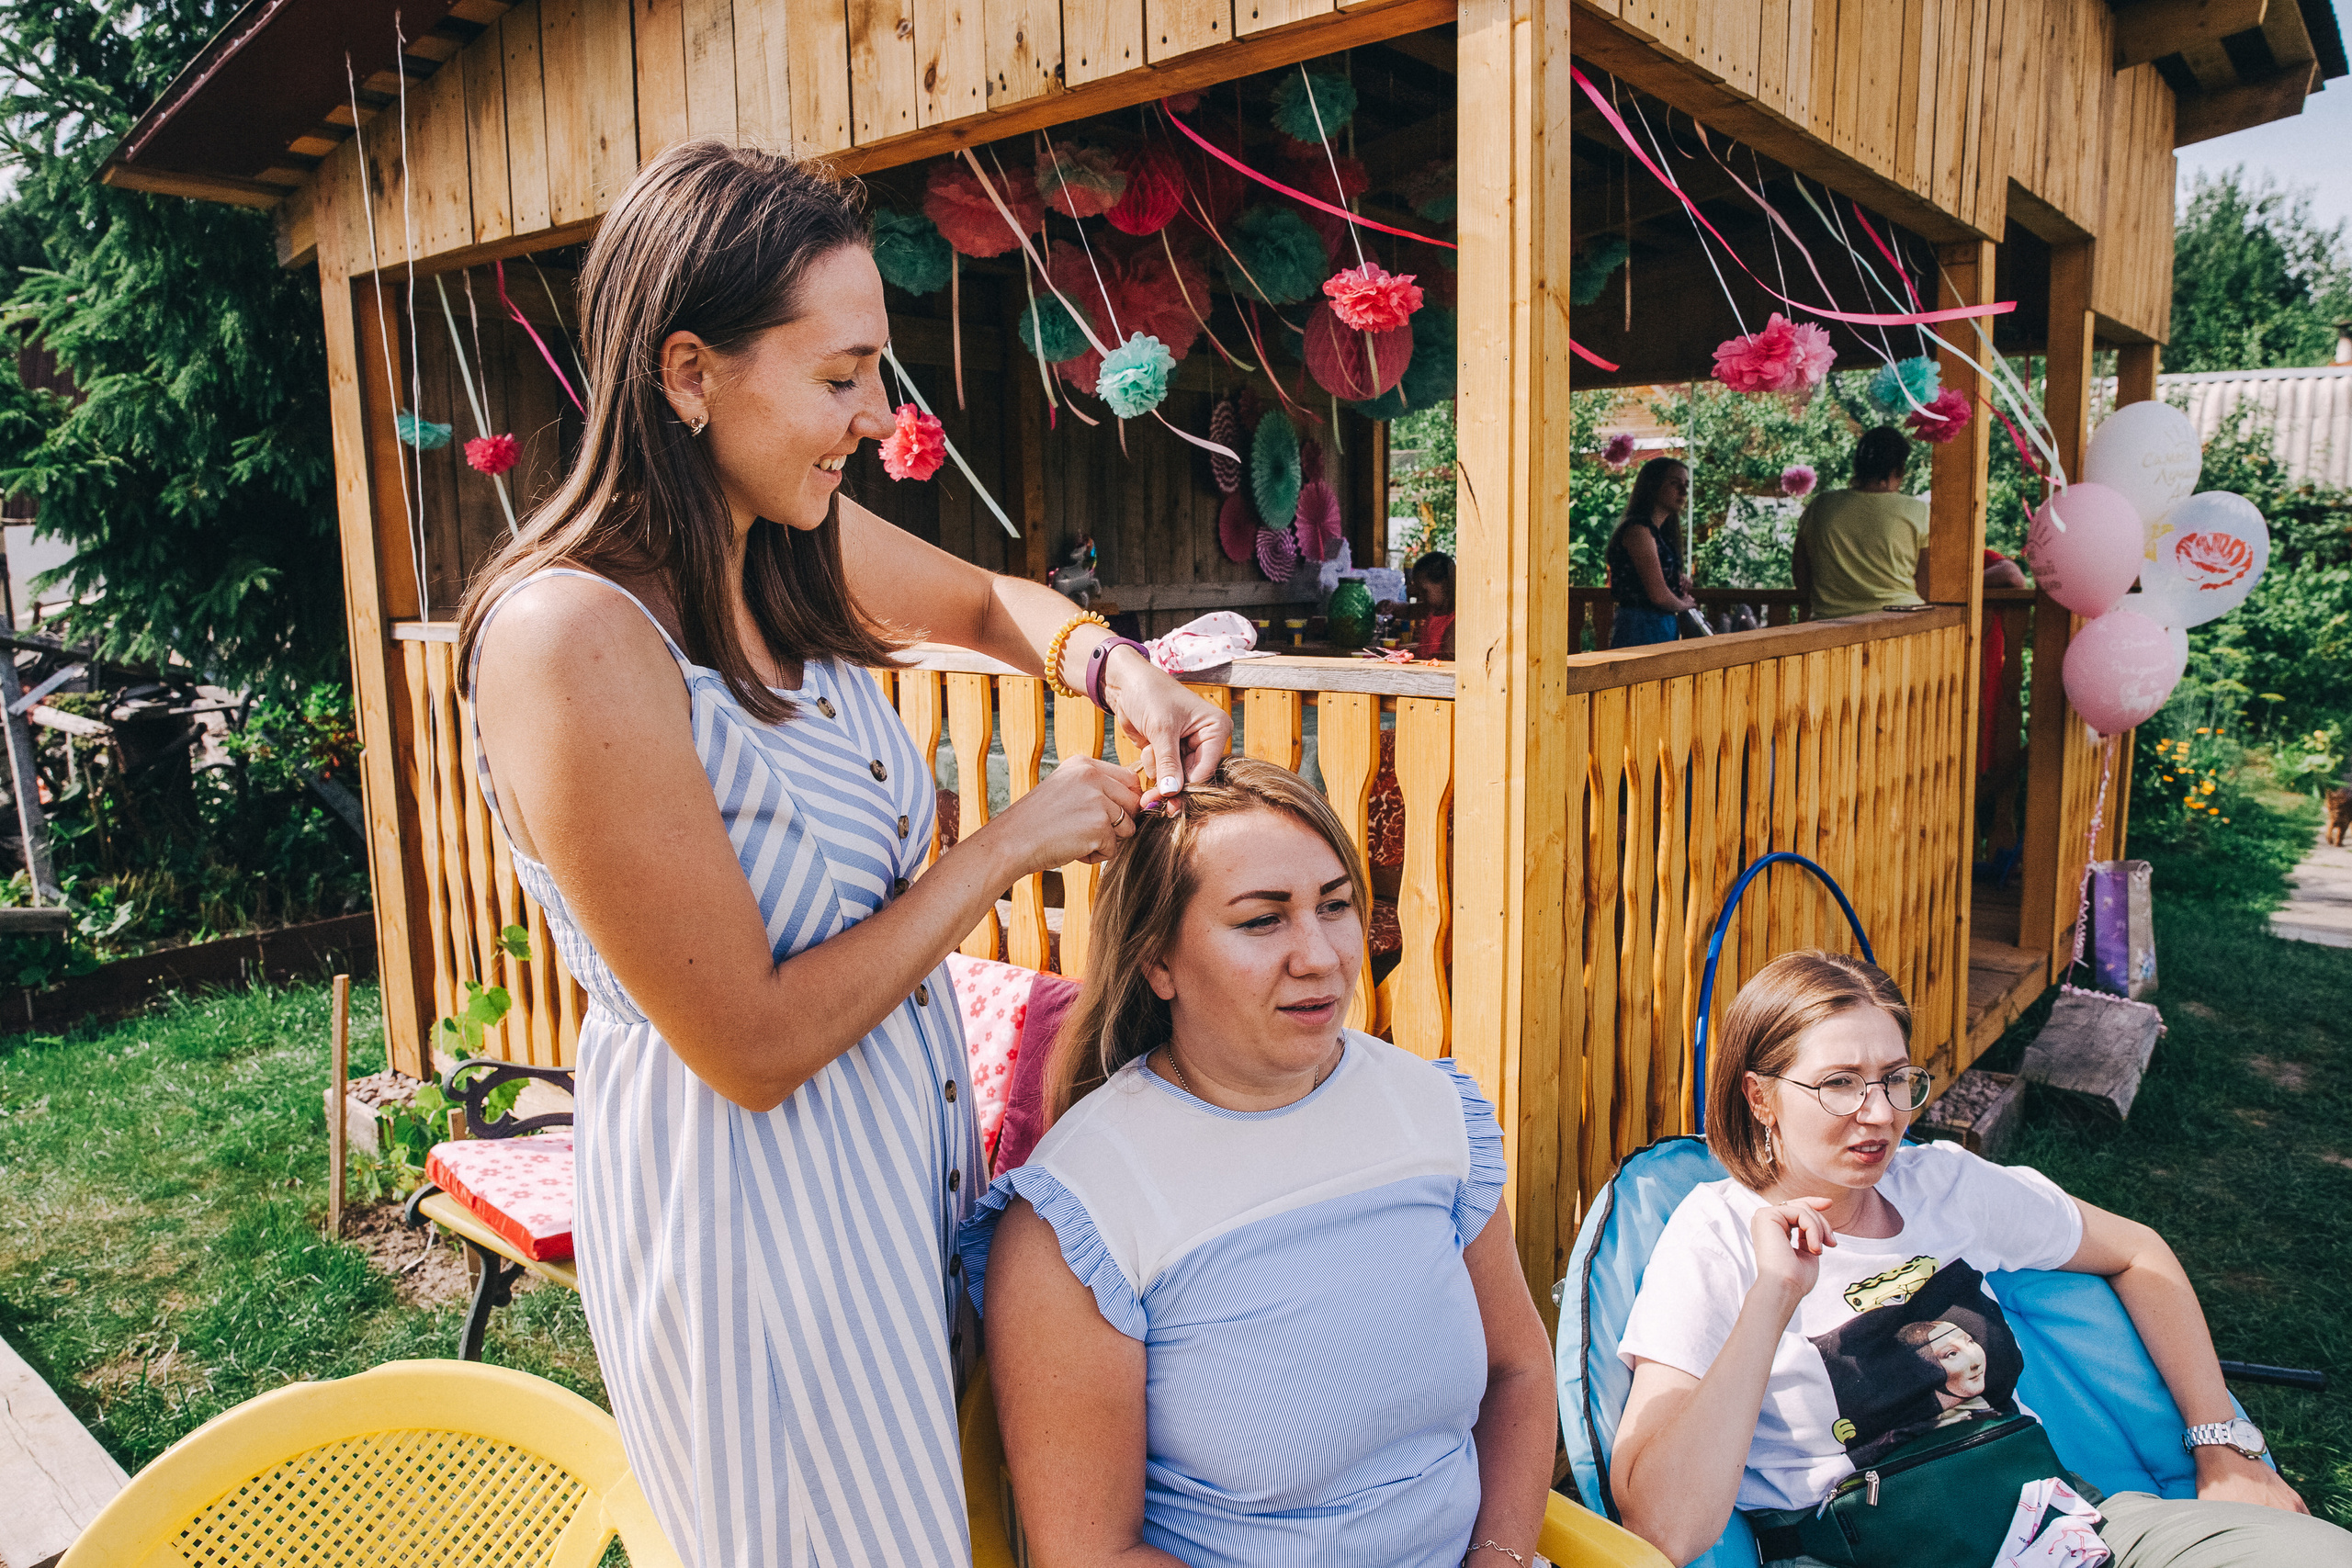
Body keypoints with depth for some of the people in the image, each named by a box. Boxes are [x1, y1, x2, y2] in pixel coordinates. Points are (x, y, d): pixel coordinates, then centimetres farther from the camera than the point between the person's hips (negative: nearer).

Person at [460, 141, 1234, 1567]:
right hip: (742, 1179, -7)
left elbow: (988, 602, 17)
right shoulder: (571, 637, -27)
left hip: (899, 1129, 8)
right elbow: (753, 1045, -24)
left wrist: (1115, 667, -4)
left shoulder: (797, 540, -4)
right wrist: (1010, 846, -17)